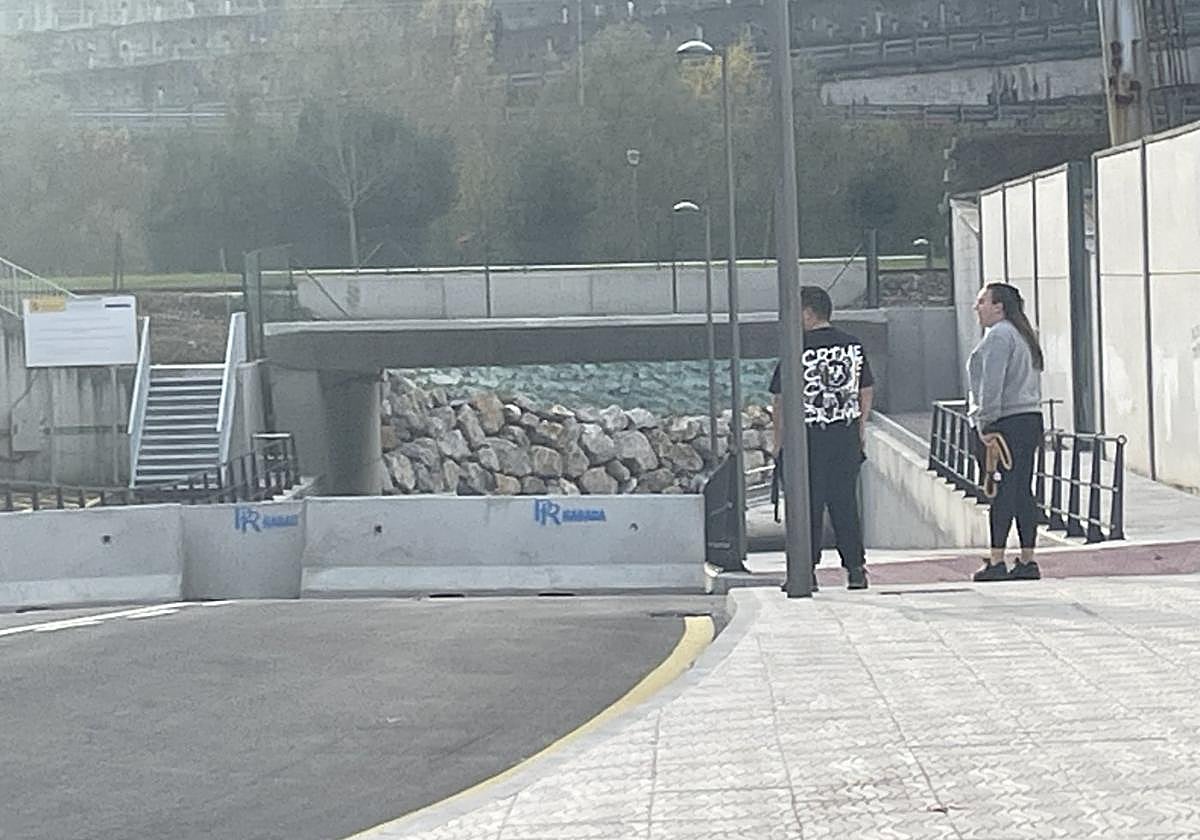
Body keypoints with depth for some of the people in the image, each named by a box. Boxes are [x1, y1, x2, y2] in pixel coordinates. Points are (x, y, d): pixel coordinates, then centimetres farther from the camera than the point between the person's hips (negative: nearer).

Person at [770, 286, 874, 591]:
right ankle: (856, 569, 8)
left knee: (808, 506, 1)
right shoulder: (854, 346, 6)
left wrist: (778, 443, 0)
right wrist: (860, 432, 21)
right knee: (845, 503, 10)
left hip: (808, 437, -4)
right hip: (846, 436, 5)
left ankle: (806, 571, 0)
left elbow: (782, 399, -8)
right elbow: (867, 392, 12)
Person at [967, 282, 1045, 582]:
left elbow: (992, 385, -17)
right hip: (1030, 419, 10)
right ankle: (1028, 561, 8)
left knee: (1002, 490, -9)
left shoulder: (998, 336, -9)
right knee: (1023, 490, 8)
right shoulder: (1023, 335, 21)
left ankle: (996, 562, -9)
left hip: (1004, 422, -9)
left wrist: (986, 424, -16)